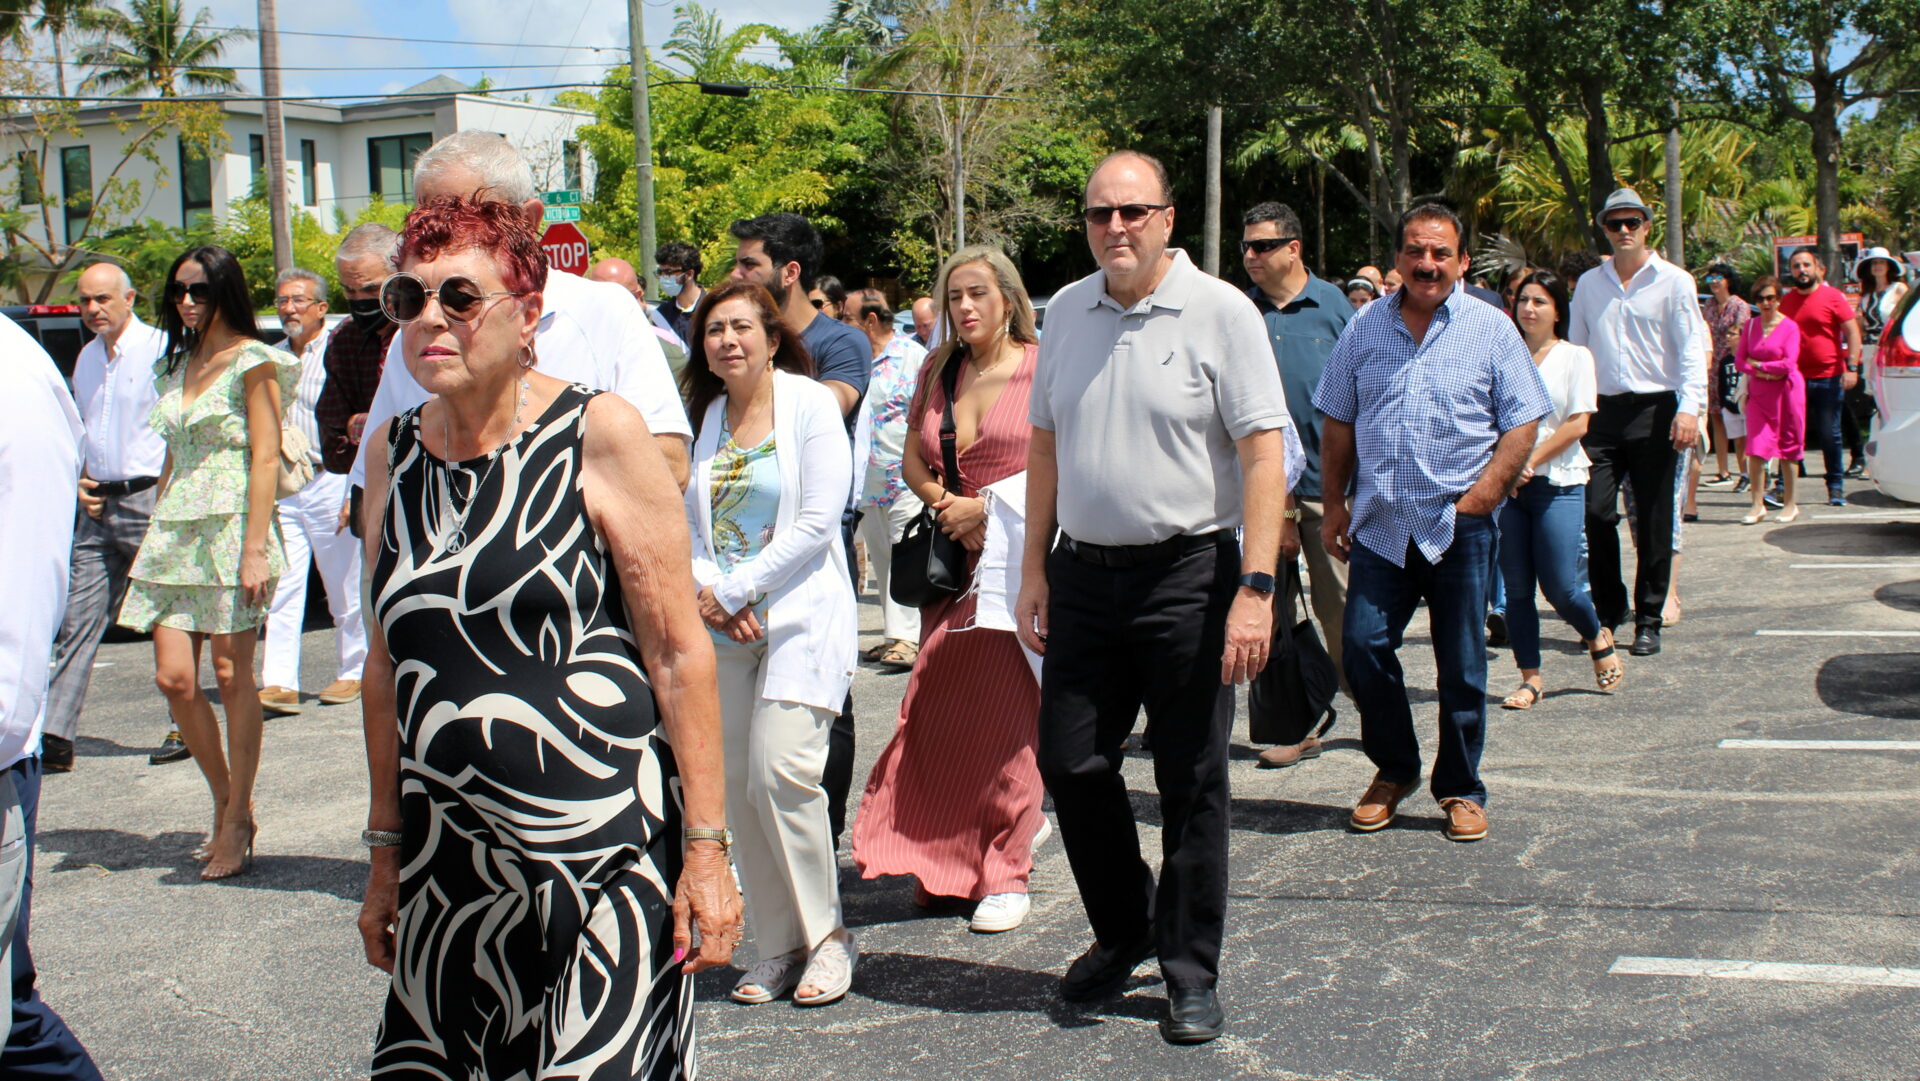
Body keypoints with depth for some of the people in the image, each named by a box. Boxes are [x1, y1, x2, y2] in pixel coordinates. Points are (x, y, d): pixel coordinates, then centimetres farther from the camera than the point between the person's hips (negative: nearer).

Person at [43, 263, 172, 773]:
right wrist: (83, 482, 10)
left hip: (149, 501, -7)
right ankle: (56, 738, 1)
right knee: (76, 621, 1)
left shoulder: (159, 349, -8)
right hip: (99, 506, 7)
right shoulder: (87, 357, 16)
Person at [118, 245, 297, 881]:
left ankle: (235, 824, 5)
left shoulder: (252, 362, -3)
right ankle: (227, 805, 16)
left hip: (232, 525, -6)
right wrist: (155, 534, 14)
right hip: (176, 532, 6)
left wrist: (255, 548, -16)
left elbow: (265, 459, -9)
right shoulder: (178, 364, 18)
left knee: (231, 675, -3)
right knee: (174, 677, -1)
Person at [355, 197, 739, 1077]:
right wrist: (385, 850, 15)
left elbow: (680, 654, -9)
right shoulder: (394, 452, 8)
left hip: (604, 856, -5)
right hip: (450, 864, 5)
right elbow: (387, 664, 14)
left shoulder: (599, 434, -7)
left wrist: (706, 848, -11)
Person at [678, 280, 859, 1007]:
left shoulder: (809, 404, -2)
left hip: (800, 614, -5)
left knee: (780, 771, -15)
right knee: (739, 786, 2)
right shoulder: (704, 417, 13)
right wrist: (709, 596, -7)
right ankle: (777, 949, 12)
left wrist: (733, 591, -9)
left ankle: (826, 935, 2)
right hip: (722, 626, 5)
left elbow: (817, 524, -10)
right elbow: (684, 524, 11)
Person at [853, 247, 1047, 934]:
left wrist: (986, 507, -10)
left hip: (1017, 558, -5)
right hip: (952, 560, 5)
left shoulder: (1041, 365, -3)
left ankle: (1004, 875, 8)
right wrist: (948, 507, -1)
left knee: (1003, 716, -3)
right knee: (939, 716, 2)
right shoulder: (938, 369, 13)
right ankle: (946, 861, 16)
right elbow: (912, 460, 18)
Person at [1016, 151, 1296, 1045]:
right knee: (1070, 763, 8)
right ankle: (1123, 929, 30)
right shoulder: (1067, 311, 8)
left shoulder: (1220, 312, -8)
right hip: (1084, 573, 5)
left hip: (1187, 573, -5)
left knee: (1191, 784, 4)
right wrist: (1034, 570, 9)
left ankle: (1191, 973, 18)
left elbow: (1263, 453, -12)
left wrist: (1255, 588, -19)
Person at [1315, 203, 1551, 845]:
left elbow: (1522, 424, -2)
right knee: (1363, 649, -2)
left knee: (1461, 665, 5)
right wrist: (1334, 504, 7)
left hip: (1459, 527, -2)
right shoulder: (1365, 328, 7)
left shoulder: (1490, 329, 0)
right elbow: (1338, 423, 12)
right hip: (1380, 523, 2)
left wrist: (1480, 497, -12)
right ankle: (1394, 770, 20)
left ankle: (1460, 790, 21)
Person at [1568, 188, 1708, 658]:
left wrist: (1689, 407, -16)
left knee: (1654, 522, 1)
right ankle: (1610, 610, 11)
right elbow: (1576, 348, 17)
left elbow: (1692, 349, -3)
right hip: (1602, 410, 3)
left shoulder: (1673, 282, 2)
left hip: (1655, 410, -3)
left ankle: (1648, 621, 10)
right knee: (1596, 512, -5)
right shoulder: (1589, 284, 13)